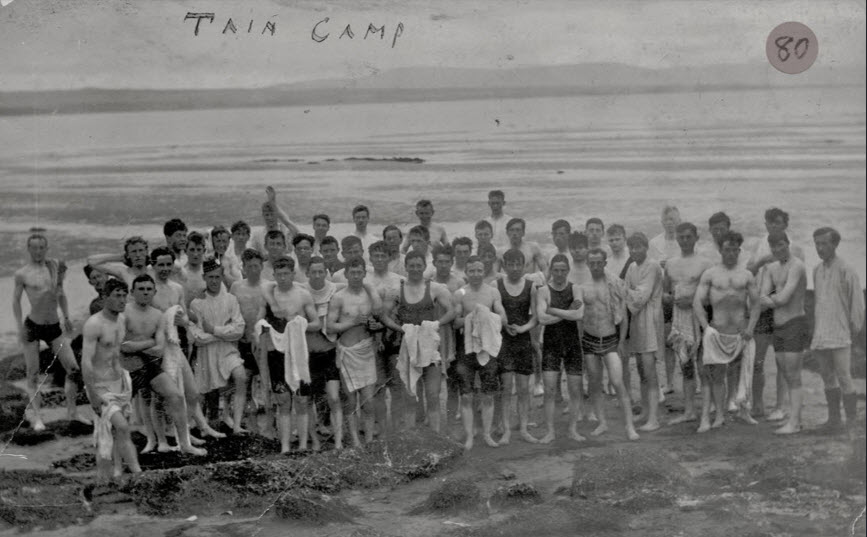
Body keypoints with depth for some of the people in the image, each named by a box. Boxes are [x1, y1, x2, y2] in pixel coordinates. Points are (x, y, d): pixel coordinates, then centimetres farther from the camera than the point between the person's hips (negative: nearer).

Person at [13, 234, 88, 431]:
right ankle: (36, 416, 12)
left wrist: (66, 316, 8)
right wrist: (20, 327, -4)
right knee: (33, 374, 2)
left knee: (74, 370, 0)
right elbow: (16, 300, 2)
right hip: (32, 326, -3)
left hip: (54, 326, 3)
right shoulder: (22, 274, -5)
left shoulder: (54, 265, 4)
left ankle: (72, 410, 15)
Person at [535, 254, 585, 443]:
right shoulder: (544, 291, -4)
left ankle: (573, 429, 17)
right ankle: (550, 431, 4)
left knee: (575, 390, 4)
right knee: (549, 390, -5)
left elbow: (579, 315, -15)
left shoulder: (575, 289, 0)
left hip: (572, 342, 2)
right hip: (551, 344, -2)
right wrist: (568, 312, -15)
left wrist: (554, 310, -15)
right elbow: (542, 319, -17)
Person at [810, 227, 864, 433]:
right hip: (821, 334, 6)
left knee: (844, 378, -5)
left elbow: (858, 301, -6)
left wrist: (854, 328, -2)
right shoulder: (817, 271, 11)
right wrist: (817, 326, 14)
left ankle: (852, 421, 2)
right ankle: (833, 419, 17)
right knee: (828, 377, 10)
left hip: (840, 334, -6)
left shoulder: (846, 271, -9)